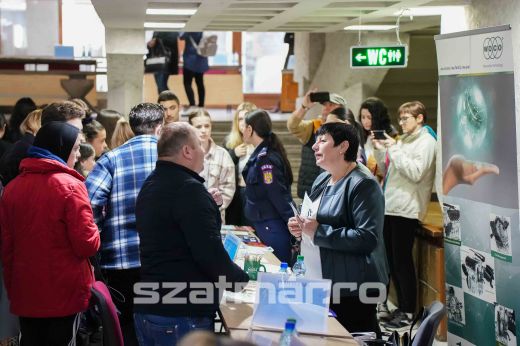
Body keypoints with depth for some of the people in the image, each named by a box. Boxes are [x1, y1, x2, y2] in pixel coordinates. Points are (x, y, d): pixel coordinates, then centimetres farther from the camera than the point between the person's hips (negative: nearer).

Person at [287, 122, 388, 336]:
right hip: (322, 283, 9)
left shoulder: (362, 185, -15)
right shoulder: (322, 180, 13)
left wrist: (318, 232, -22)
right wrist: (301, 227, 5)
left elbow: (368, 238, -25)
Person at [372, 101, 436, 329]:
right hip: (390, 207, 8)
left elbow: (415, 173, -17)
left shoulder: (426, 142, -6)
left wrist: (394, 149, -16)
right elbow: (387, 170, 22)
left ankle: (408, 313, 2)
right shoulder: (403, 140, 19)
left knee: (402, 261, -5)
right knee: (392, 260, 11)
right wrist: (379, 149, 8)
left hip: (406, 210, -8)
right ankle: (401, 308, 19)